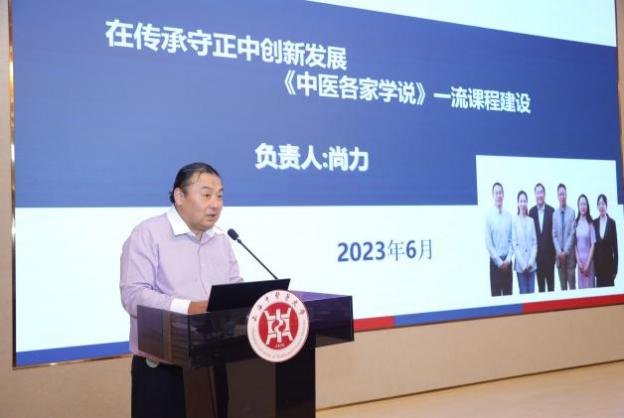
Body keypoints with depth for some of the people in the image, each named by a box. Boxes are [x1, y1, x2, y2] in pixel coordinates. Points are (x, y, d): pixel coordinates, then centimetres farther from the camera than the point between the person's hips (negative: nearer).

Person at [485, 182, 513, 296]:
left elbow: (511, 240, 6)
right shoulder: (489, 216, -6)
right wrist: (499, 261, -11)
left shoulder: (508, 216, 4)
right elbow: (488, 243, -9)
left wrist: (508, 259, -5)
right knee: (496, 294, -1)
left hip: (507, 261, 4)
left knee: (508, 294, 8)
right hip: (495, 261, -3)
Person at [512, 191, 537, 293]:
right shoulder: (515, 221, -4)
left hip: (531, 264, 3)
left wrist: (531, 262, -5)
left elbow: (534, 243, 6)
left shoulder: (531, 221, 6)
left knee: (532, 292, 5)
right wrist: (523, 264, -10)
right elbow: (514, 244, -5)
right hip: (520, 265, -3)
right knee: (523, 292, 0)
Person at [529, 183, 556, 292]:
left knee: (551, 281, 5)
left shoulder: (551, 210, -2)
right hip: (537, 252, 1)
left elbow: (554, 232, -1)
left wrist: (554, 251, -4)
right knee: (540, 281, 7)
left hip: (549, 252, -1)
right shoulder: (532, 211, 2)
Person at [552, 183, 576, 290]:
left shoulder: (571, 212, -2)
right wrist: (559, 252, -6)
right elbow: (554, 235, 5)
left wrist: (566, 251, -11)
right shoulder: (555, 214, 6)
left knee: (572, 284, -1)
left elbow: (572, 234, -6)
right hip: (559, 254, 3)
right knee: (562, 285, 7)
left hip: (569, 253, -3)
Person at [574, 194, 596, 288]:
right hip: (579, 259, 3)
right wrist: (578, 261, -4)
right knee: (581, 285, 7)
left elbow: (593, 244, -6)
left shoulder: (590, 222, -5)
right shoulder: (576, 223, 3)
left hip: (589, 259, -2)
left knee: (590, 285, 1)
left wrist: (587, 263, -10)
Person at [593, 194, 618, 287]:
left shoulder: (612, 222, -2)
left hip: (608, 261, -2)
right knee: (599, 286, 5)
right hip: (598, 262, 2)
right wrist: (593, 264, 3)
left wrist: (615, 267, -5)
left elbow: (615, 245, -2)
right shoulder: (595, 222, 6)